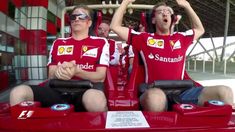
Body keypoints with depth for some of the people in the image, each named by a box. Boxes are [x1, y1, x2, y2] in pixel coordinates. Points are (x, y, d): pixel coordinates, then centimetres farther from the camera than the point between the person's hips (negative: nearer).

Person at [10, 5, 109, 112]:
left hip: (87, 88, -3)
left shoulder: (101, 42, 12)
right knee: (18, 92, -22)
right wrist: (57, 72, -9)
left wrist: (76, 71, -16)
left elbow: (100, 77, 3)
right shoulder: (58, 43, 21)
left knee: (95, 100, -40)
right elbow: (51, 75, 18)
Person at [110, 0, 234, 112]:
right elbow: (115, 26, 14)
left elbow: (200, 29, 43)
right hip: (156, 93, -3)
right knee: (155, 97, -41)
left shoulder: (181, 38, 22)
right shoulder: (145, 38, 12)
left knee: (224, 92, -19)